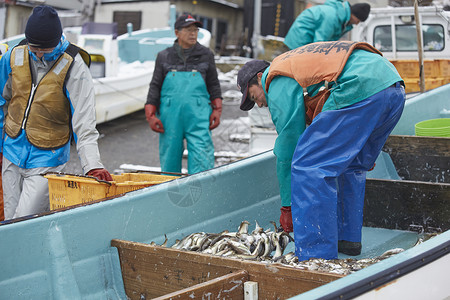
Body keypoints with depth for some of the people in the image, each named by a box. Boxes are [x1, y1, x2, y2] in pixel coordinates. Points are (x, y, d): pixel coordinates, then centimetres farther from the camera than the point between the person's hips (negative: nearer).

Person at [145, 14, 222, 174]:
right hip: (170, 115, 1)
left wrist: (217, 110, 6)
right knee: (169, 158, 5)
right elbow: (155, 86, 10)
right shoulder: (164, 56, 9)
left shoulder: (206, 55, 10)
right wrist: (151, 115, 3)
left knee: (202, 158, -10)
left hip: (198, 115, -1)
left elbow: (213, 84, 15)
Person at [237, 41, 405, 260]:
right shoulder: (297, 62, 35)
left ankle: (316, 255, -6)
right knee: (349, 165, 25)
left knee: (308, 166, -6)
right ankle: (348, 238, 30)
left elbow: (288, 145, 6)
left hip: (360, 91, -10)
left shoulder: (278, 82, 7)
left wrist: (287, 206, 13)